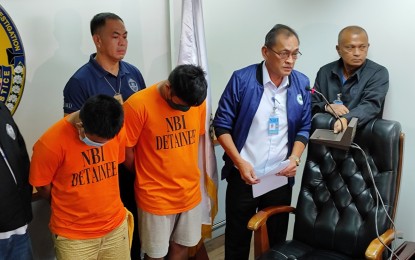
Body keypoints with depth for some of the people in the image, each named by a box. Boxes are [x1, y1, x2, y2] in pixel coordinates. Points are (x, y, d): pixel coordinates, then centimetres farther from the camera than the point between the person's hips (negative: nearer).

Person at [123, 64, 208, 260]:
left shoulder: (197, 102, -6)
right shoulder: (138, 105, -21)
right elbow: (126, 152, -11)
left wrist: (183, 175, 12)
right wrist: (148, 177, 2)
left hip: (190, 193, 4)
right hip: (156, 196, -4)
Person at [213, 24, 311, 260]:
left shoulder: (301, 83, 0)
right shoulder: (242, 79, -11)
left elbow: (304, 128, 6)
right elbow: (222, 125, -8)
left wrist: (295, 158, -10)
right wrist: (240, 162, -16)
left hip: (281, 178, 3)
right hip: (243, 176, -3)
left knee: (277, 239, 16)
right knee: (237, 238, 11)